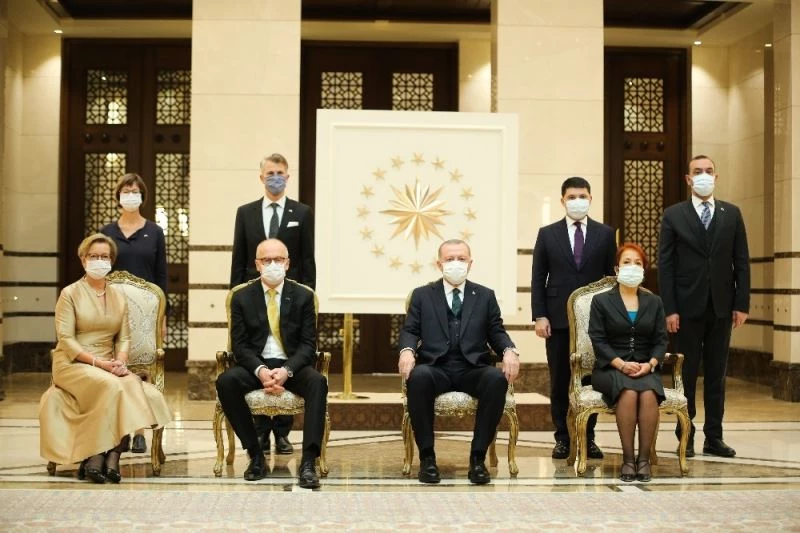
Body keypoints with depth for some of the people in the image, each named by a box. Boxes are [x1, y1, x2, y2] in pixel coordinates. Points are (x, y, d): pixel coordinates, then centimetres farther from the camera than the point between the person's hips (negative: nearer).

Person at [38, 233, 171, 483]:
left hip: (108, 365, 4)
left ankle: (111, 456, -27)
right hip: (73, 363, -4)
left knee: (141, 391, -28)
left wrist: (120, 361, -11)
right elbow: (66, 339, -7)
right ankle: (101, 456, -25)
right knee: (111, 386, -35)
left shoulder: (118, 296, 15)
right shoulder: (70, 293, 1)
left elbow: (124, 337, 11)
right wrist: (97, 362, -18)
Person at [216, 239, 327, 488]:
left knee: (318, 382, -33)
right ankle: (256, 455, -19)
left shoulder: (303, 296, 4)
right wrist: (261, 370, -20)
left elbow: (308, 344, -1)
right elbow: (240, 345, 0)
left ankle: (308, 462, -35)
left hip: (292, 365, 0)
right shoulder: (242, 297, 5)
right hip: (256, 365, 1)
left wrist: (286, 371, -20)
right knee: (226, 381, -30)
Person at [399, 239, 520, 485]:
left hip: (473, 369, 1)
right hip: (436, 368, -1)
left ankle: (478, 457, -23)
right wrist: (407, 350, -15)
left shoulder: (485, 296, 18)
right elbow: (410, 331, 8)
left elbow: (496, 332, 13)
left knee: (497, 379, -33)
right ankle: (427, 457, -23)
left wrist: (509, 351, -10)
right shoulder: (422, 295, 15)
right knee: (418, 377, -37)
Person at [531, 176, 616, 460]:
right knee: (559, 381, 5)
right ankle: (562, 438, 14)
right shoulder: (547, 234, 5)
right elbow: (538, 279, 3)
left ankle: (588, 437, 13)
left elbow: (612, 276, 6)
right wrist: (539, 316, -5)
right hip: (558, 319, 0)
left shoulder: (605, 234, 6)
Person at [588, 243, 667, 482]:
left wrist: (650, 364, -12)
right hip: (610, 369, -2)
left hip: (646, 368, 2)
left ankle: (644, 458, -25)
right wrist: (621, 364, -17)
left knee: (649, 394, -33)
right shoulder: (601, 301, 7)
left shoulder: (654, 302, 16)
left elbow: (661, 340, 9)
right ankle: (627, 458, -27)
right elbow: (598, 340, -3)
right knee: (629, 392, -35)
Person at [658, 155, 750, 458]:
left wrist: (742, 304, -1)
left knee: (716, 374, 7)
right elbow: (665, 265, -2)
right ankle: (685, 437, 11)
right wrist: (669, 309, -9)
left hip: (721, 307, 2)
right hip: (688, 307, -2)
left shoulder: (732, 214, 8)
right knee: (686, 375, 4)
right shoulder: (673, 215, 1)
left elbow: (741, 261, 7)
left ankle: (714, 437, 12)